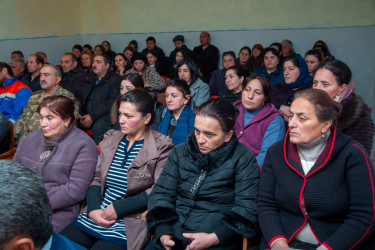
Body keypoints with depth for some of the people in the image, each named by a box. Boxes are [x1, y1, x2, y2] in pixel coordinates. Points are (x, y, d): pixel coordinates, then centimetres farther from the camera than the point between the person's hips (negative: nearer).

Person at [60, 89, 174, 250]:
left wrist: (118, 208, -14)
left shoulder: (161, 147, -5)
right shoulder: (110, 139, 12)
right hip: (93, 218, 5)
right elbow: (96, 178, 10)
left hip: (128, 225, -5)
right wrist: (93, 209, -7)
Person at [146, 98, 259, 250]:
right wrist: (163, 233, -8)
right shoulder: (180, 152, 9)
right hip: (174, 234, 3)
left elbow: (247, 208, -6)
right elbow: (162, 193, 7)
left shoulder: (243, 159, -2)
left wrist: (214, 238, -16)